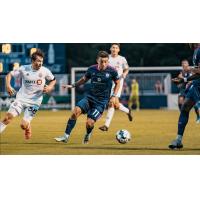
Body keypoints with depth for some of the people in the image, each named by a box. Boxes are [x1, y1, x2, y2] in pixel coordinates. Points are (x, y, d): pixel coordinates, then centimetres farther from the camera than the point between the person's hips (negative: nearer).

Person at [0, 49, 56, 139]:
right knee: (8, 116, -17)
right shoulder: (24, 69, -7)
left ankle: (28, 127, 27)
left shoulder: (45, 71, -7)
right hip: (21, 98, 1)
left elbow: (53, 80, 11)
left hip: (34, 101, -1)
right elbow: (9, 74, 5)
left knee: (23, 125, -9)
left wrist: (50, 87, -9)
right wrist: (8, 86, -12)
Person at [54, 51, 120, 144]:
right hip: (89, 97, 3)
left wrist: (114, 96, -2)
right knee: (76, 111, -23)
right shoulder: (92, 69, 0)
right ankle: (66, 136, -16)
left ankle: (88, 135, 22)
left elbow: (117, 84, 8)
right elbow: (84, 79, 18)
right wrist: (73, 85, 6)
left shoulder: (112, 71, -8)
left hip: (101, 102, -3)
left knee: (89, 123, -16)